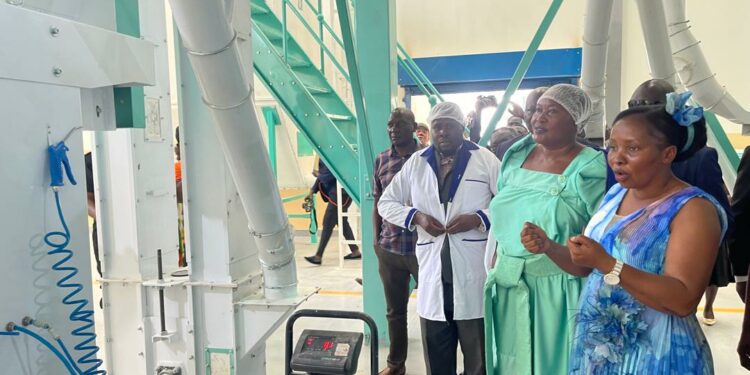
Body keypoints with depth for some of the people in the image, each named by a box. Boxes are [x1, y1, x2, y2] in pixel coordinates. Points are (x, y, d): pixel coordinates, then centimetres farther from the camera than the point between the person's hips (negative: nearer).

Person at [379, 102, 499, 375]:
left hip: (474, 275, -2)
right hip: (432, 273, 3)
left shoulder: (485, 160, 1)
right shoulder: (416, 162, 9)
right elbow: (386, 203, 13)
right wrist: (415, 216, -5)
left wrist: (479, 219, -17)